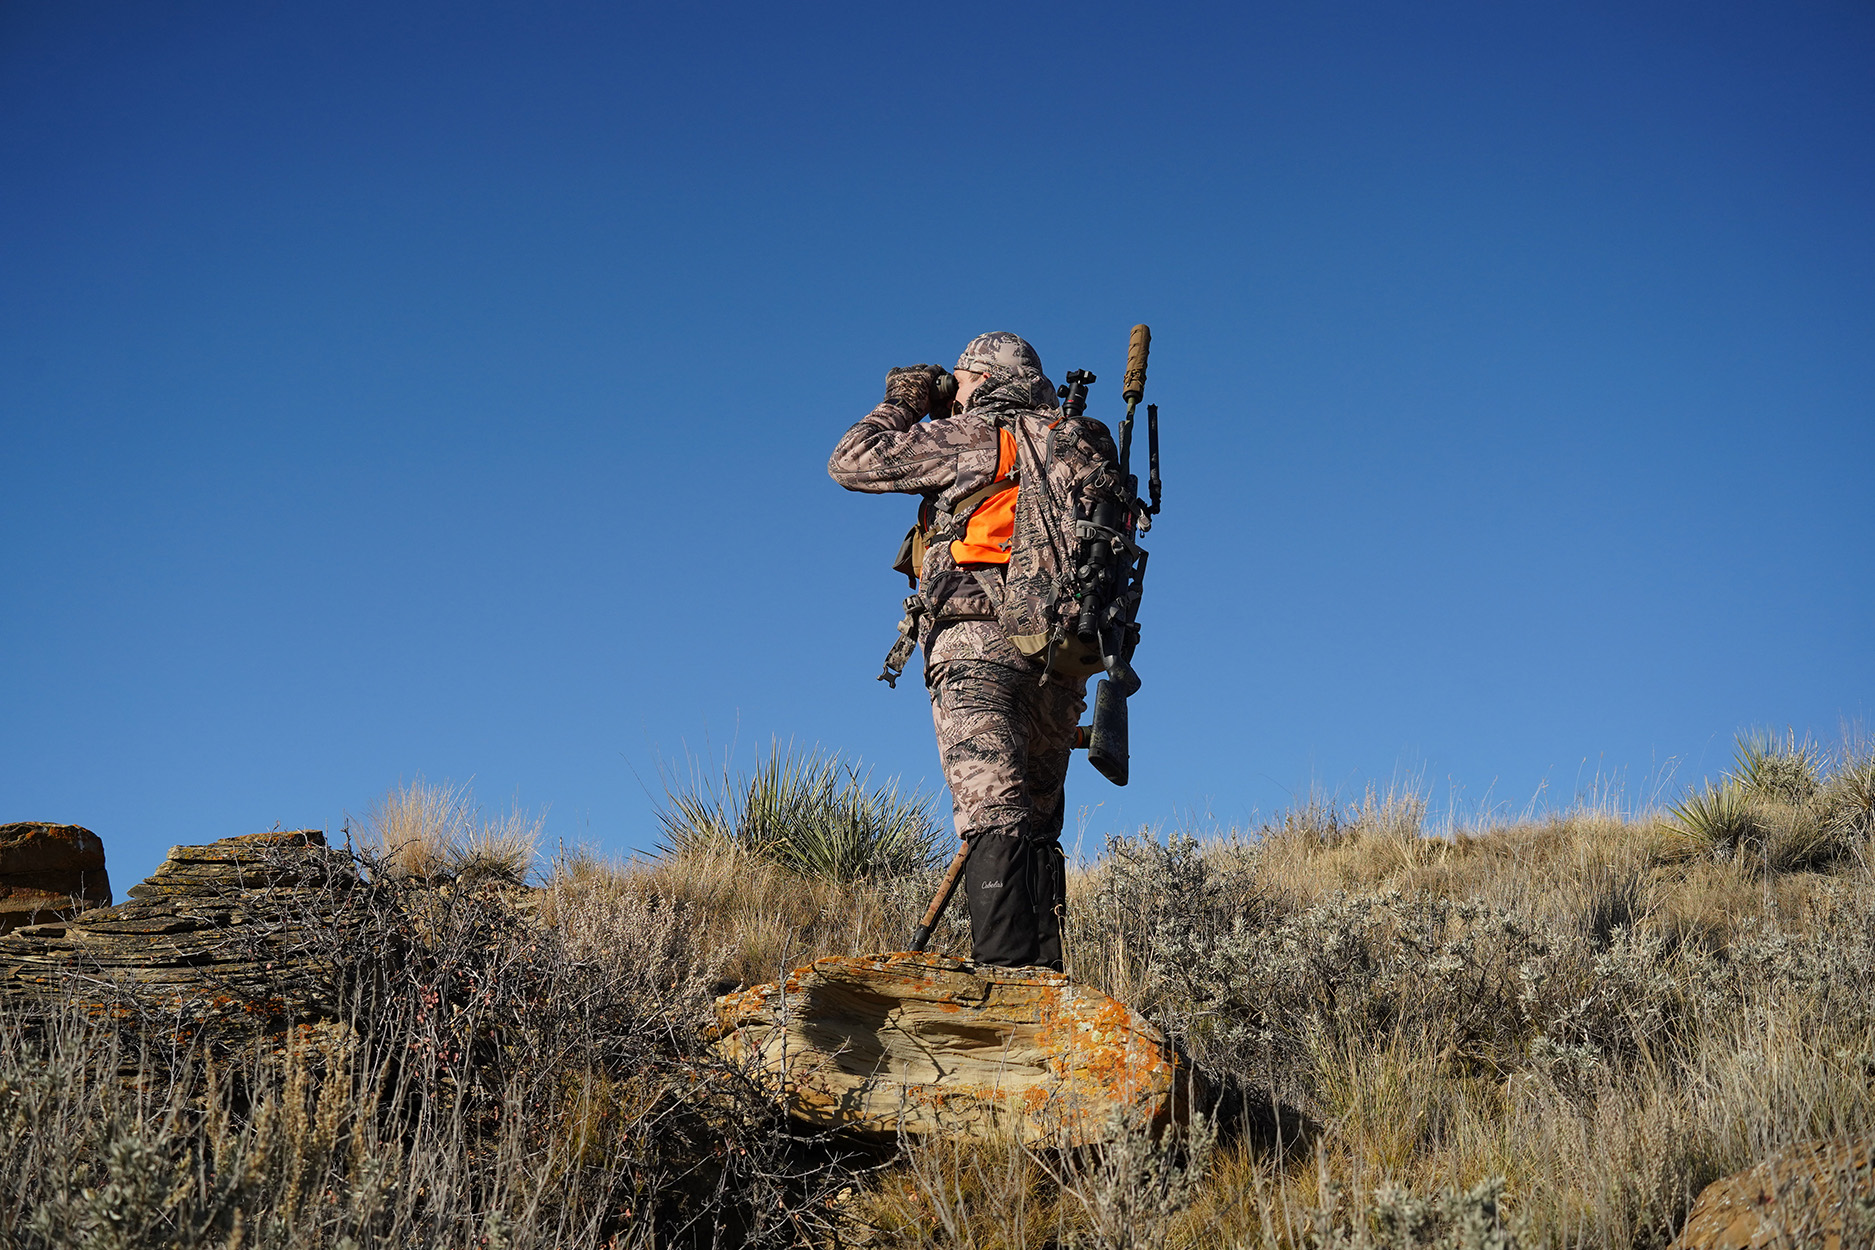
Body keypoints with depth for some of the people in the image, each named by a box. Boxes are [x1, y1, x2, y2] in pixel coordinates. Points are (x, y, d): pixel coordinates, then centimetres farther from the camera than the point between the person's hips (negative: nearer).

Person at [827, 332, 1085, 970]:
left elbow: (852, 461, 3)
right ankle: (1044, 978, 4)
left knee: (993, 815, -15)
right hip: (1057, 656, 7)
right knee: (1036, 826, 9)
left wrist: (900, 405, 20)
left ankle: (1004, 970, -24)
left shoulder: (971, 437, 3)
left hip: (977, 637, -6)